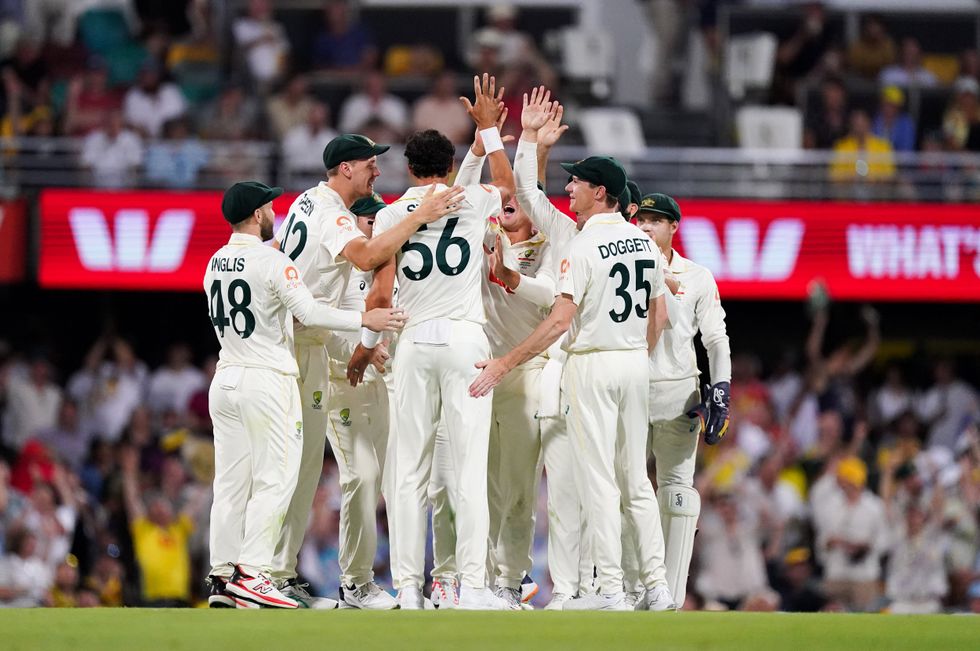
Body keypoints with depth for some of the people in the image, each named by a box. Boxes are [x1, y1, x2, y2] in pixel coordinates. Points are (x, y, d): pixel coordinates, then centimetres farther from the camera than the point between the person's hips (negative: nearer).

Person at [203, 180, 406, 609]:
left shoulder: (216, 264, 11)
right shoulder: (271, 261, -12)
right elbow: (309, 312, -18)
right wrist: (365, 320, -11)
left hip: (225, 379, 8)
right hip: (267, 381, -7)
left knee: (231, 483, 8)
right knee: (274, 479, -5)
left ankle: (223, 576, 6)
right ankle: (251, 573, -13)